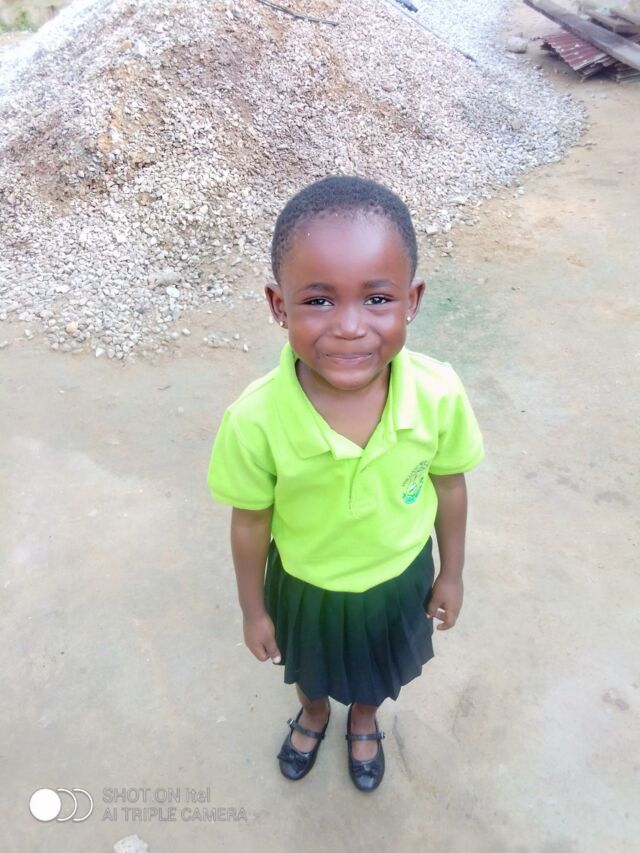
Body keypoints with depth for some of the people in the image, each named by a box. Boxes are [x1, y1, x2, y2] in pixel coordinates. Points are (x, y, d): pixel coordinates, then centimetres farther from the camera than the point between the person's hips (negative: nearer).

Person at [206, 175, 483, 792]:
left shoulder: (439, 395, -31)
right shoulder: (256, 421, -35)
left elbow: (448, 485, -11)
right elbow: (251, 522, -17)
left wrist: (451, 574, 2)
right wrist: (254, 610, -2)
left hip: (400, 578, 1)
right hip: (306, 587, -1)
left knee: (380, 671, 32)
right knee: (309, 666, 32)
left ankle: (363, 719, 68)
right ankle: (313, 714, 68)